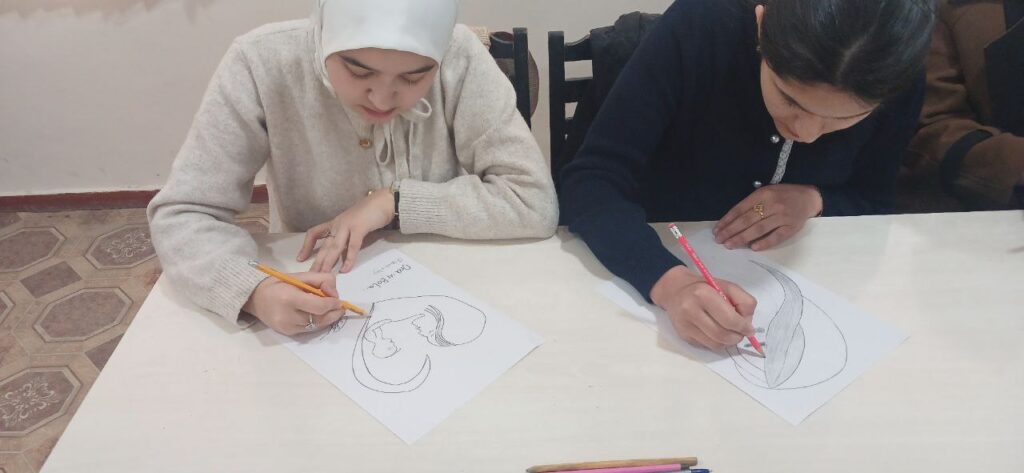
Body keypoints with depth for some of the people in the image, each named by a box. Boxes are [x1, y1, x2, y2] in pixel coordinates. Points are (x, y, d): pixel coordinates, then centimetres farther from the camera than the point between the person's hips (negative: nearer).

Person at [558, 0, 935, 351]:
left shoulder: (900, 82, -16)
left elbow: (872, 205, 0)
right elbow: (590, 181, -28)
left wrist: (815, 201, -21)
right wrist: (670, 280, -44)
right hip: (660, 261, -2)